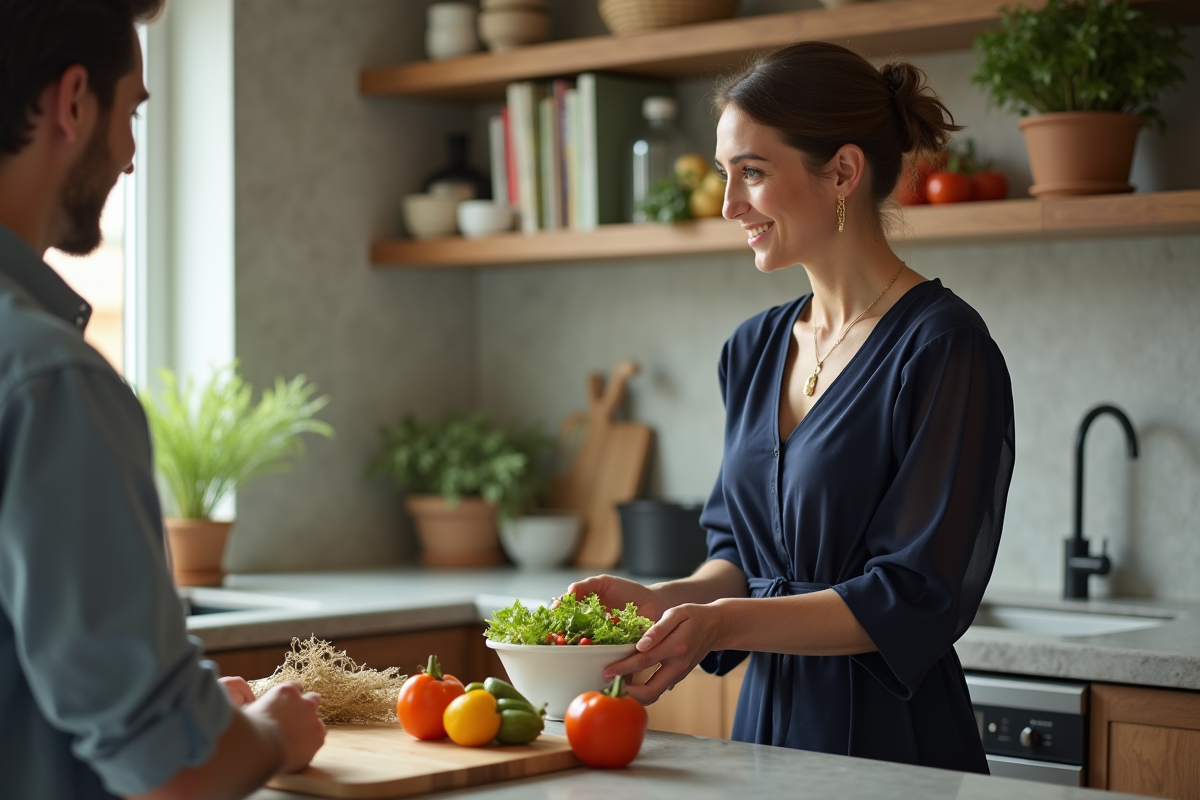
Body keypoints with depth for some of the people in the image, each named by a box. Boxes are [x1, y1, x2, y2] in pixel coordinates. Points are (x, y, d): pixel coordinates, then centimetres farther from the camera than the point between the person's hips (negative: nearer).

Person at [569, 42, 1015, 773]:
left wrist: (723, 622, -26)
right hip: (768, 727, 7)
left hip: (893, 746, -7)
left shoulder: (942, 348, -15)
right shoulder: (755, 350, 8)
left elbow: (918, 597, -19)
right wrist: (665, 600, -6)